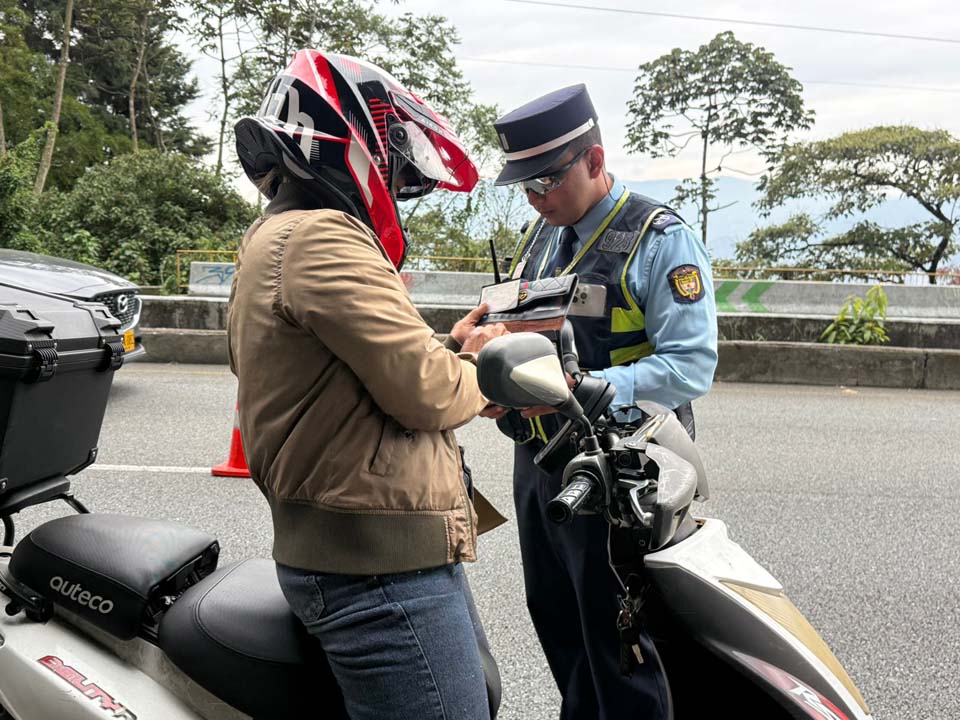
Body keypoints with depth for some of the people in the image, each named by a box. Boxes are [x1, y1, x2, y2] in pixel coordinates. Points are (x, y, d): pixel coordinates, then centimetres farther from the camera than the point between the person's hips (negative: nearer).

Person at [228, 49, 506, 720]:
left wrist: (450, 349, 9)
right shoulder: (320, 239, -17)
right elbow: (426, 394, -21)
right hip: (382, 565, -11)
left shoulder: (279, 241, 18)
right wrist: (481, 369, -1)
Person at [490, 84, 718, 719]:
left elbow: (691, 365, -22)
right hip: (537, 459, 8)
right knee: (554, 620, 22)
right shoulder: (542, 233, 11)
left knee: (616, 643, 4)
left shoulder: (661, 239, -14)